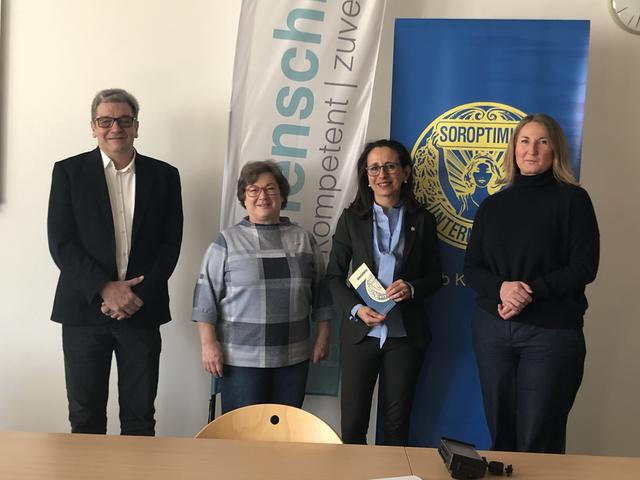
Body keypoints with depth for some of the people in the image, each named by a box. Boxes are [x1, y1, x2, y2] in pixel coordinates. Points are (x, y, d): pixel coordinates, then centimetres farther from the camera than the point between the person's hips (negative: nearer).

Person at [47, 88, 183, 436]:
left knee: (140, 417, 7)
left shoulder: (164, 175, 7)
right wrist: (105, 289, -14)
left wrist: (139, 295, -9)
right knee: (85, 416, 7)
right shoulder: (69, 171, 3)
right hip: (84, 308, -1)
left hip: (141, 310, 1)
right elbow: (60, 243, -4)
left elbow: (170, 244, 3)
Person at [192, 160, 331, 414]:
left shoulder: (304, 239, 9)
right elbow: (207, 295, -2)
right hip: (241, 358, -3)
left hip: (293, 357, 3)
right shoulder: (227, 241, 0)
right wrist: (209, 344, -8)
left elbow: (320, 291, 13)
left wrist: (323, 337, 10)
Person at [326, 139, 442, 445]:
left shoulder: (422, 221, 6)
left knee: (397, 424, 11)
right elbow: (334, 275, 2)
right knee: (352, 424, 3)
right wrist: (355, 309, -15)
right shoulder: (352, 218, 3)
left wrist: (411, 289, -13)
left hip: (405, 333, 1)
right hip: (360, 331, 0)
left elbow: (434, 276, 9)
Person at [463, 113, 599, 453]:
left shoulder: (572, 199, -1)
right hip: (493, 327, 4)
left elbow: (584, 267, -7)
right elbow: (472, 268, 7)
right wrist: (501, 288, -14)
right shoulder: (493, 205, 11)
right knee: (500, 433, 11)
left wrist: (531, 291, -18)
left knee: (538, 443, 1)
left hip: (552, 332, -4)